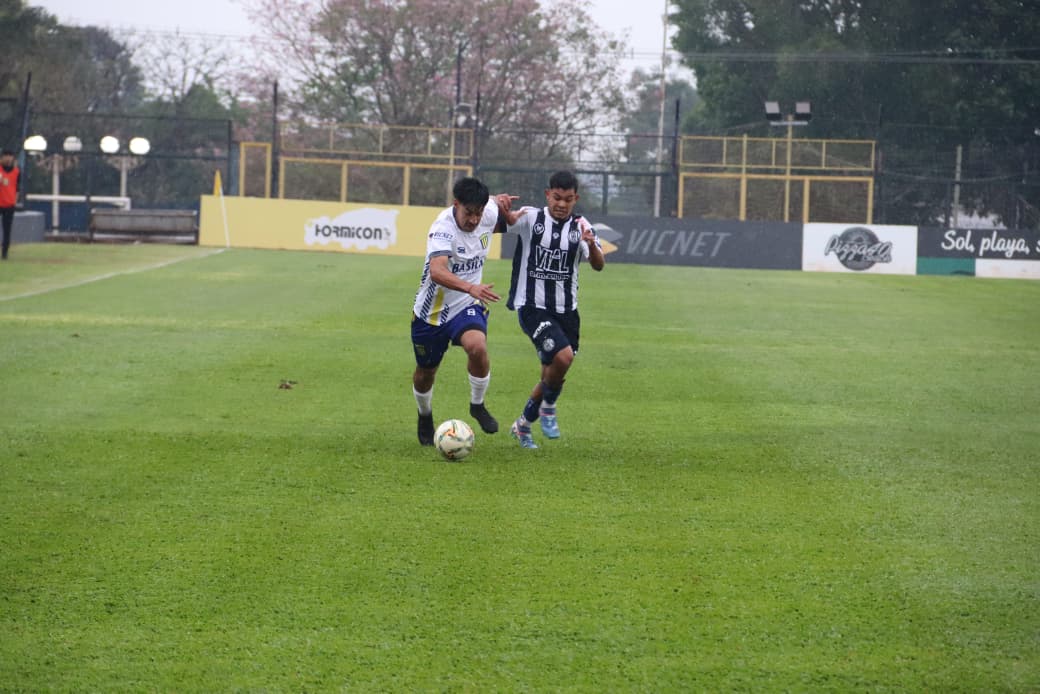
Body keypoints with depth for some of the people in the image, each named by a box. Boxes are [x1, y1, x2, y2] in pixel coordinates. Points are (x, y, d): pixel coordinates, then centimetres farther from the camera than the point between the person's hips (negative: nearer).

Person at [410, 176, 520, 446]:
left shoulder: (489, 213, -11)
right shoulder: (443, 228, -29)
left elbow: (507, 221, 19)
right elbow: (437, 272, -48)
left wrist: (505, 210, -3)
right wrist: (470, 287, -61)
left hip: (467, 306, 3)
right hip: (432, 310, -3)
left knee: (477, 346, -28)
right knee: (425, 372, 14)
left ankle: (477, 405, -2)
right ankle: (425, 417, 45)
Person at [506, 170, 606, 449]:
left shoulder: (580, 226, 1)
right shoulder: (530, 218, -5)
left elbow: (599, 265, -10)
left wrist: (592, 245, -31)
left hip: (565, 310, 4)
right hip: (532, 307, -4)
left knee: (552, 376, 11)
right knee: (563, 357, -25)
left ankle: (523, 424, 34)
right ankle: (548, 406, 3)